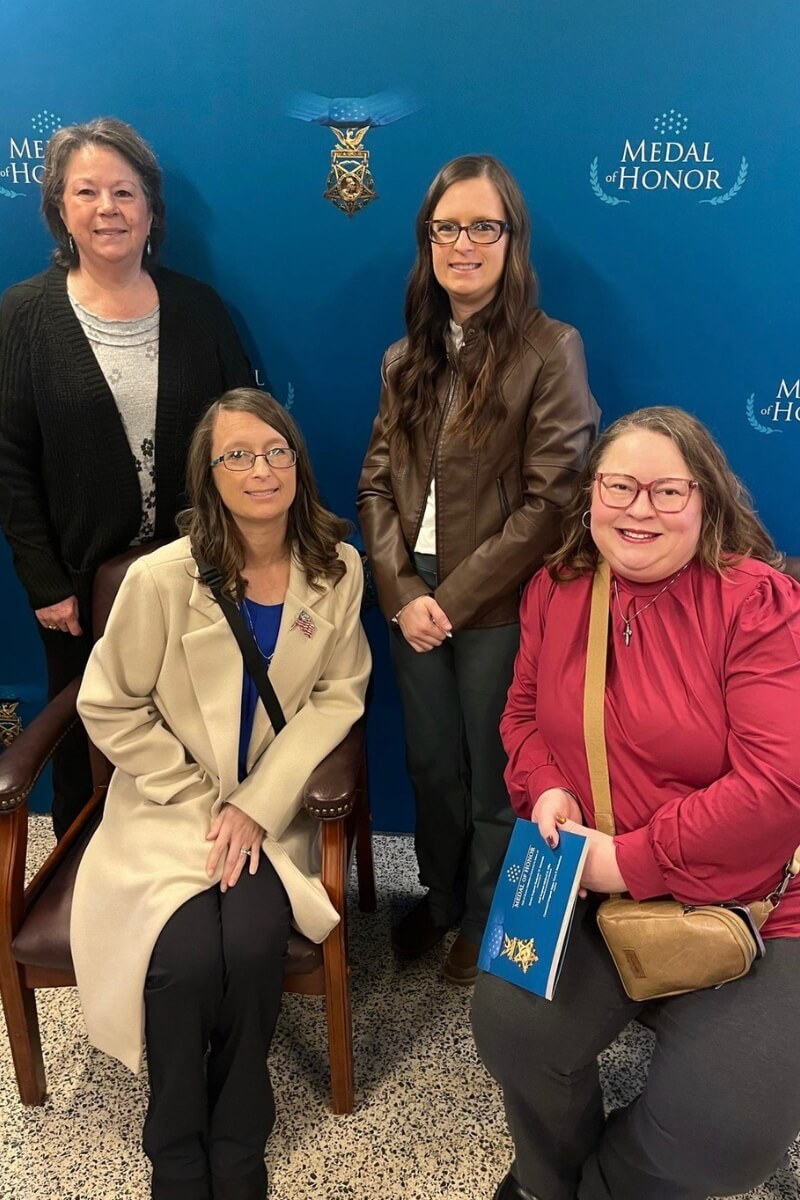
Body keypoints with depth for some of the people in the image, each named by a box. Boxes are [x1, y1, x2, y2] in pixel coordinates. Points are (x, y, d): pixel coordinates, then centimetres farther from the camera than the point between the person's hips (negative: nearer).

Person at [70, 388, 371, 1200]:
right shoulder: (164, 577, -14)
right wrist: (200, 804, -8)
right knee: (188, 957, -23)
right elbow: (109, 708, -6)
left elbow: (337, 695, -2)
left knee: (252, 945, -23)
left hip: (272, 807, 2)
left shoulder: (337, 569, -5)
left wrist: (257, 805, -11)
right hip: (170, 806, -1)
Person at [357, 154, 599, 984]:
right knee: (431, 766, 18)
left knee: (494, 775, 12)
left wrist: (455, 600, -14)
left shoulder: (550, 350, -9)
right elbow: (377, 482, 5)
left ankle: (486, 923, 37)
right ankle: (439, 897, 44)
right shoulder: (407, 357, 8)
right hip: (413, 602, 5)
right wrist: (402, 592, -9)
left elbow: (550, 502, -14)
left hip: (498, 609, -4)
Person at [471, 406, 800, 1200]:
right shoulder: (554, 591, 1)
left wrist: (634, 861, -20)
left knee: (725, 1129, -16)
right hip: (587, 888, 4)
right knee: (512, 1027, -16)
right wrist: (544, 790, -8)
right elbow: (524, 713, 14)